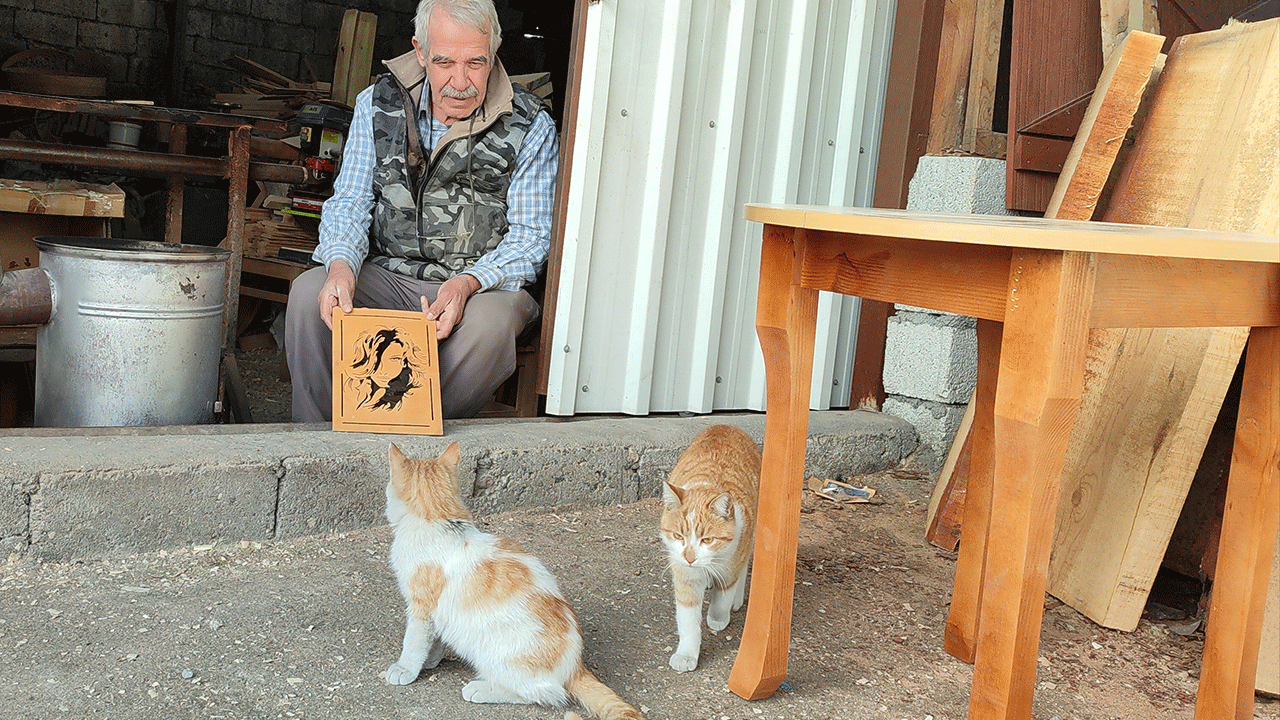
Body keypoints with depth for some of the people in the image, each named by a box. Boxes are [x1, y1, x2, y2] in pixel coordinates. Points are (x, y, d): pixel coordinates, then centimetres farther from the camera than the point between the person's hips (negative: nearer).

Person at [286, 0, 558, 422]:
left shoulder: (531, 126, -4)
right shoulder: (378, 103, 5)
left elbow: (531, 236, -4)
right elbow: (349, 202, 5)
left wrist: (468, 283, -24)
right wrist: (341, 264, -19)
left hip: (486, 283, -2)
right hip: (386, 276, 3)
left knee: (490, 322, -36)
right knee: (309, 292, -24)